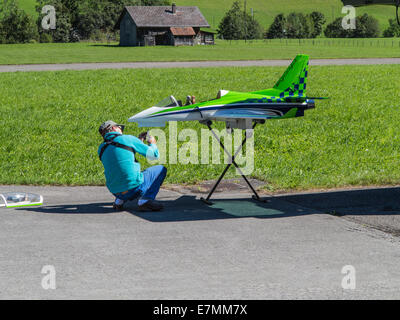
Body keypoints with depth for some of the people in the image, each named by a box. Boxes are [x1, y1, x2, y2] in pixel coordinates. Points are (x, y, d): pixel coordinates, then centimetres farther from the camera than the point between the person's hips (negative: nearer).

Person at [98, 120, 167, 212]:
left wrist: (140, 141, 34)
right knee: (161, 169, 15)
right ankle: (145, 200, -8)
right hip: (134, 189, -6)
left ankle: (119, 201, 14)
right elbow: (154, 155, 2)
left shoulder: (101, 149, 10)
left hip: (116, 192, 6)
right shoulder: (128, 139, -4)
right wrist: (152, 143, 24)